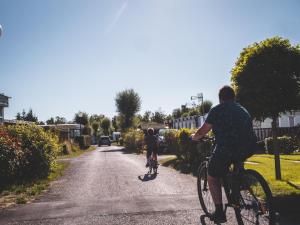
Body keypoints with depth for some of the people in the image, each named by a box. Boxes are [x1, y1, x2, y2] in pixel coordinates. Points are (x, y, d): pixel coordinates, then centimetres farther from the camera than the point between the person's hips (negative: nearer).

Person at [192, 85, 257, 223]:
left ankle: (219, 212, 13)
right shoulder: (243, 109, 21)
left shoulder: (217, 110, 4)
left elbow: (203, 131, 4)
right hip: (249, 149, 6)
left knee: (212, 177, 16)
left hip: (227, 150, -6)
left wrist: (194, 137, 25)